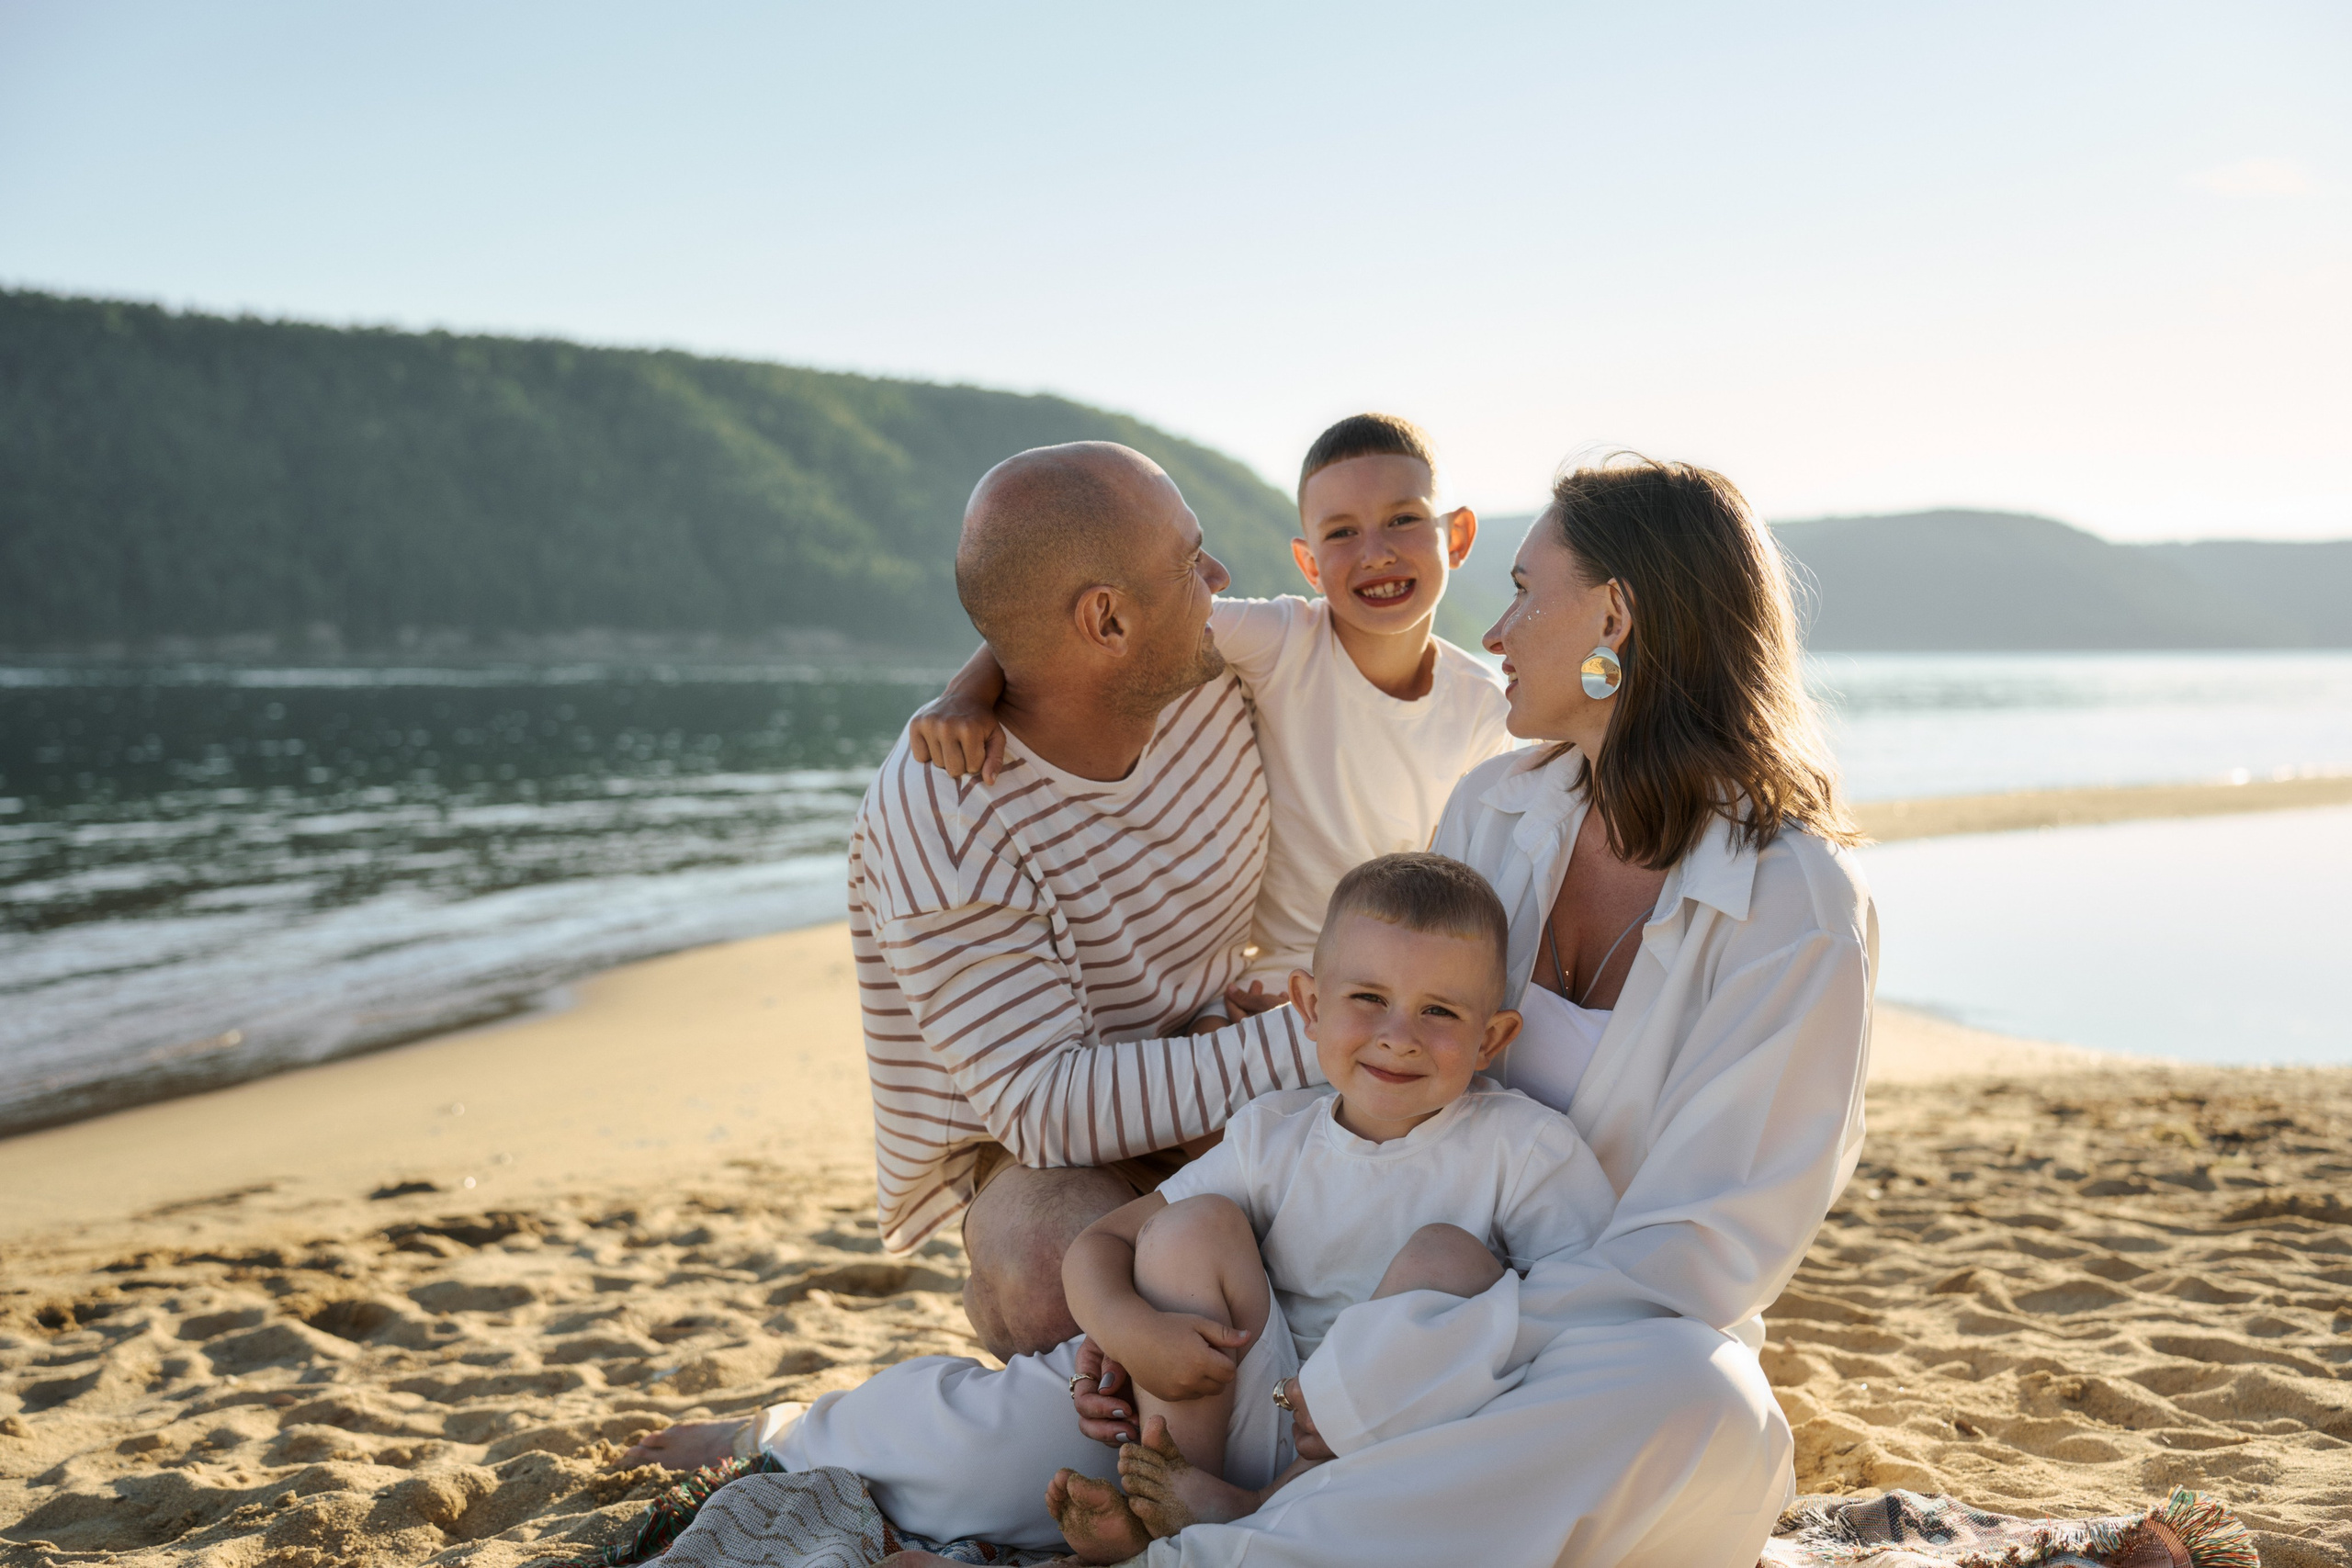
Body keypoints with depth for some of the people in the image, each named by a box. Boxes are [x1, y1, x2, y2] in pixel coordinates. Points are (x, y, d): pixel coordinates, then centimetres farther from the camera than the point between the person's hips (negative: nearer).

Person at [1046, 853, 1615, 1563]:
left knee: (1447, 1255, -24)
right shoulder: (1273, 1138, 3)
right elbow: (1098, 1244, 5)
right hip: (1261, 1432, 3)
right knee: (1193, 1222, -10)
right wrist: (1128, 1331, -18)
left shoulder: (1525, 1147, -6)